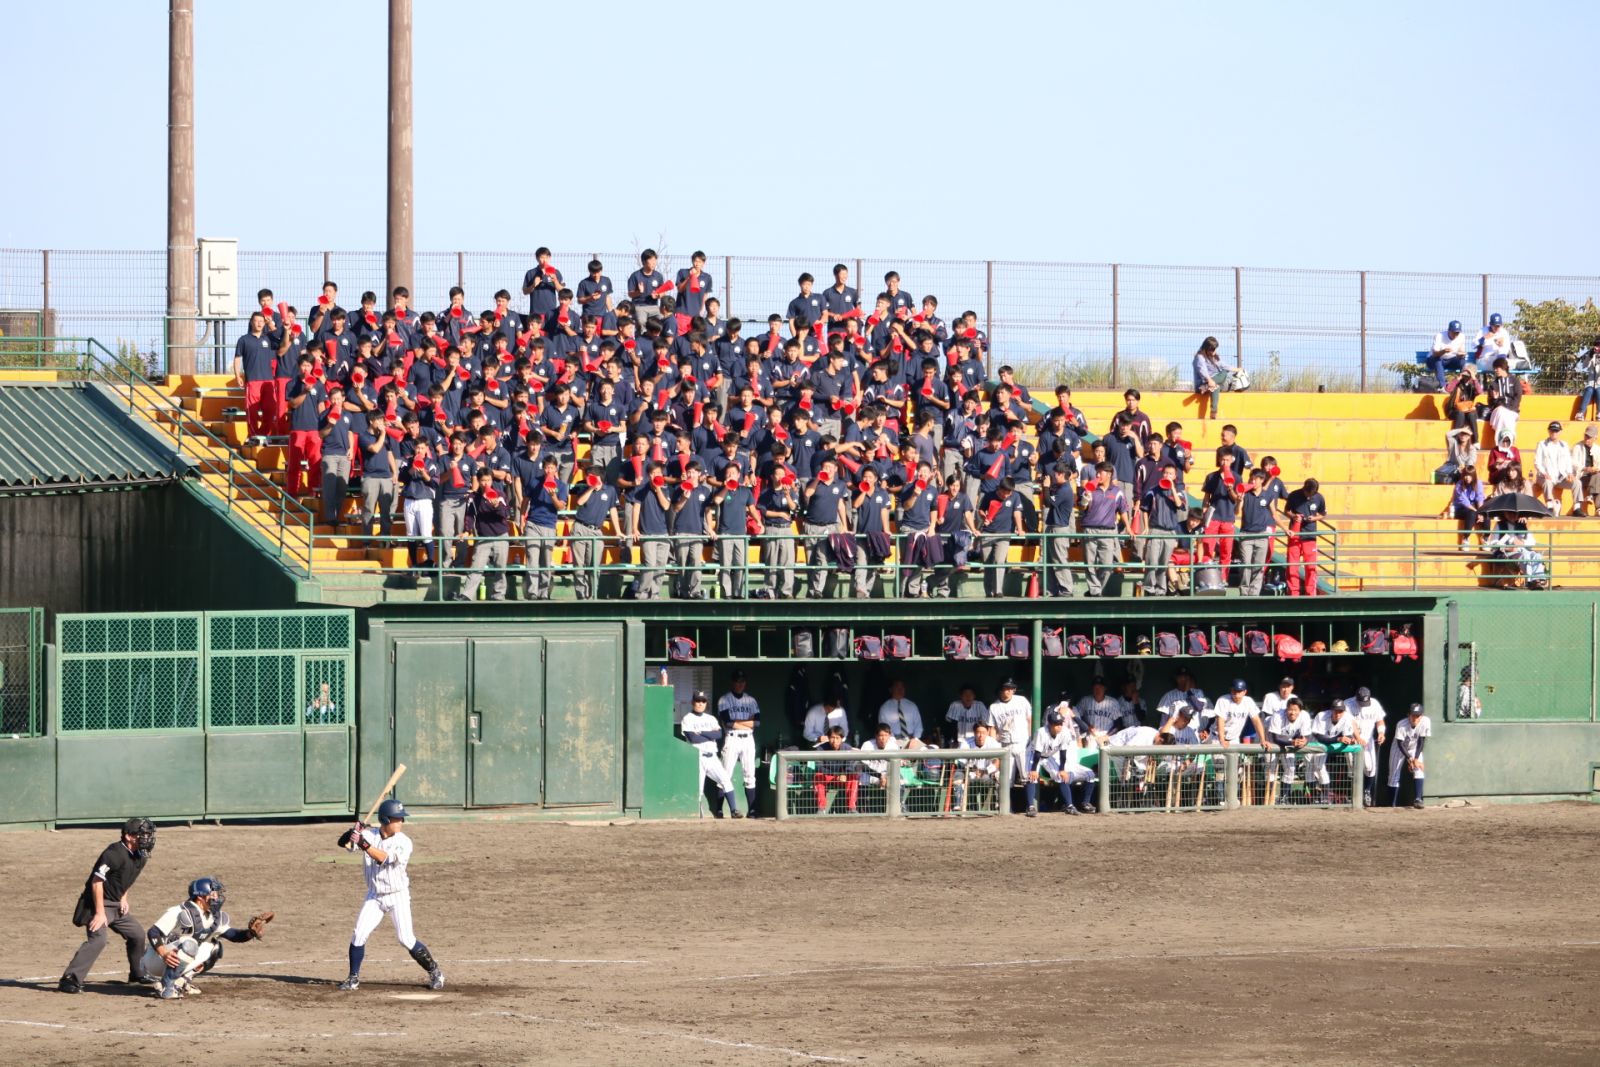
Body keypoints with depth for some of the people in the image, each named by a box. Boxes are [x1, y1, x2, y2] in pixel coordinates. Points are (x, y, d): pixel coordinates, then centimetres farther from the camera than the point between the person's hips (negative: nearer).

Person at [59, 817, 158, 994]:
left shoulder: (140, 856, 4)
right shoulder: (115, 853, -24)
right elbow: (97, 880, -24)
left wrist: (123, 898, 8)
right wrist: (100, 912, -25)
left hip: (117, 906, 9)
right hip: (98, 902, -9)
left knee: (136, 933, 16)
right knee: (97, 939, -24)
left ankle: (138, 974, 36)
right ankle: (70, 980, -27)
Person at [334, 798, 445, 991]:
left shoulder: (404, 842, -14)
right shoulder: (369, 835, -6)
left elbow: (384, 859, -28)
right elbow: (342, 842, -12)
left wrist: (363, 844, -37)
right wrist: (353, 832, -32)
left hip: (397, 896, -3)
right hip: (374, 896, 3)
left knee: (406, 939, -7)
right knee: (358, 936, -5)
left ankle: (434, 972, 9)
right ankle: (353, 978, 8)